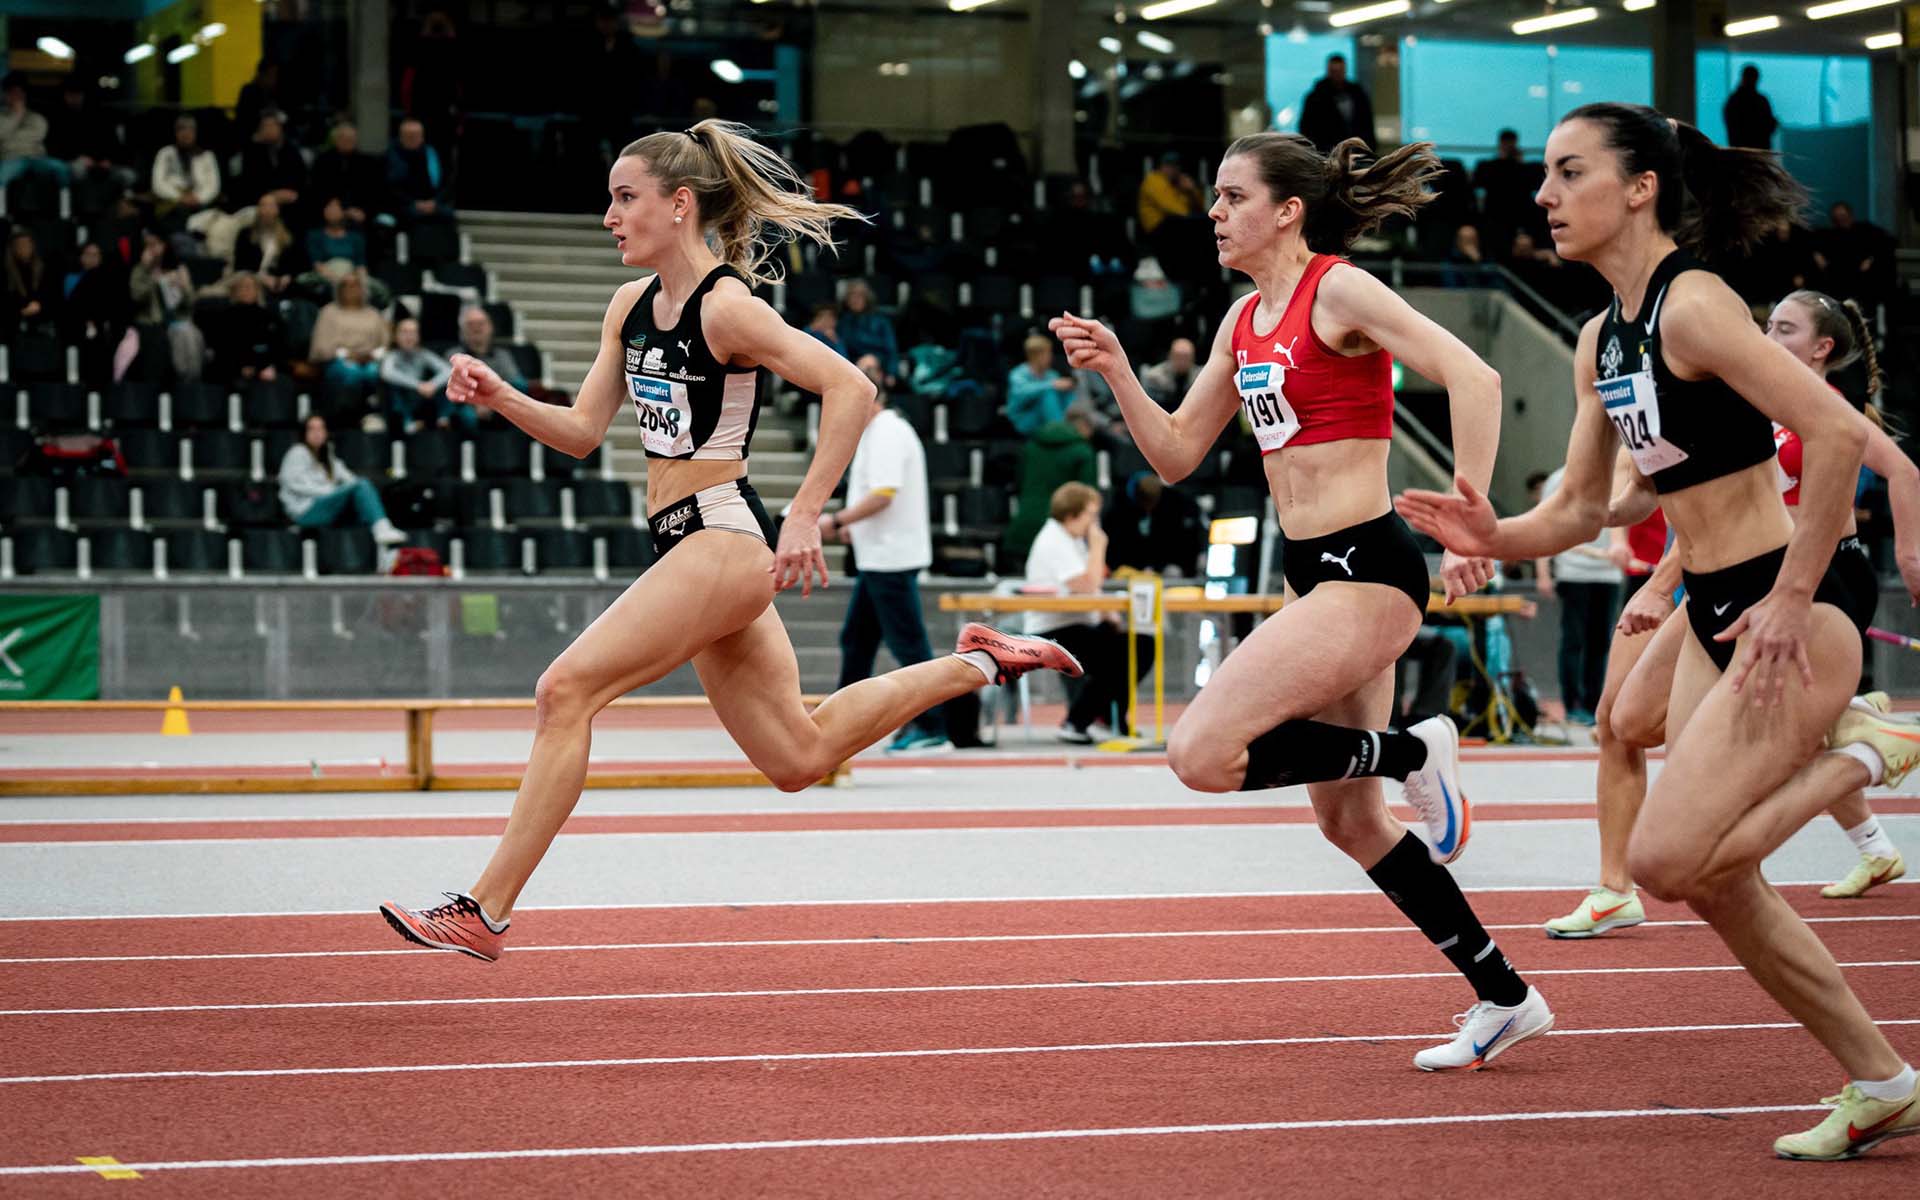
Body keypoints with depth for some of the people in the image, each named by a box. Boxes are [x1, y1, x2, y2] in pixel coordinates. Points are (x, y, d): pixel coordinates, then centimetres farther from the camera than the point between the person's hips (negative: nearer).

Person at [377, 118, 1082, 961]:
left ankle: (485, 912, -12)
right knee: (798, 758, 14)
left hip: (721, 541, -10)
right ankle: (974, 664, 26)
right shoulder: (631, 307, 12)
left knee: (565, 690, -15)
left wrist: (805, 515, -23)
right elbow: (583, 431, 15)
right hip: (683, 544, 10)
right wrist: (500, 398, -2)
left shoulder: (726, 308, -14)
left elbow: (851, 388, -20)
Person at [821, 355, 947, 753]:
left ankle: (931, 730, -5)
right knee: (855, 640, 14)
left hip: (891, 558, -11)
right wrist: (853, 527, 15)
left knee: (908, 645, -7)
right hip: (877, 557, 11)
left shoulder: (889, 433, -15)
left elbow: (882, 495, -23)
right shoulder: (875, 432, 17)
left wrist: (836, 521, -17)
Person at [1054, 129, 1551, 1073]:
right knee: (1350, 821, 13)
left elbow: (1472, 377, -21)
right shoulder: (1246, 319, 14)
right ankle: (1504, 999, 23)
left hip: (1366, 570, -9)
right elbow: (1176, 455, 17)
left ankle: (1411, 753, -2)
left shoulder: (1340, 291, -11)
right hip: (1311, 571, 9)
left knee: (1202, 752, -20)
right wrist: (1115, 371, 2)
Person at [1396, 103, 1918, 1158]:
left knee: (1666, 860, -16)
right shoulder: (1600, 341, 10)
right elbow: (1581, 510, 15)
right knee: (1714, 884, 11)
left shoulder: (1692, 305, -18)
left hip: (1790, 622, -9)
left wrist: (1792, 598, -23)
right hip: (1711, 623, 9)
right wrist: (1494, 537, -5)